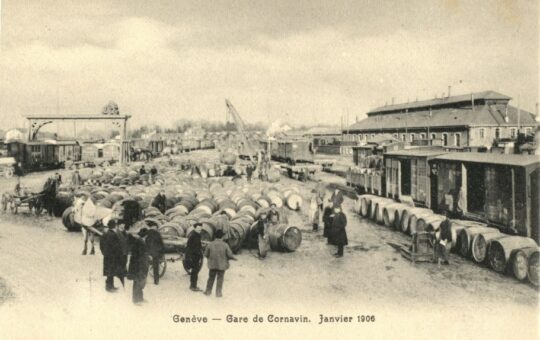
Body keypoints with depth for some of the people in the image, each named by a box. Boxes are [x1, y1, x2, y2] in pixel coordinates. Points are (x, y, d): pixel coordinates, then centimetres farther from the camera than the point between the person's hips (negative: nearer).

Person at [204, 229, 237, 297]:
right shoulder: (225, 245, -12)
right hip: (222, 265, -1)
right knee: (220, 279, 10)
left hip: (212, 264, 1)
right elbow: (229, 255, -11)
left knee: (211, 278, 16)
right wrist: (234, 258, 10)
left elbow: (206, 254, -2)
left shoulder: (210, 244, -9)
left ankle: (208, 291, 22)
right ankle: (218, 293, 11)